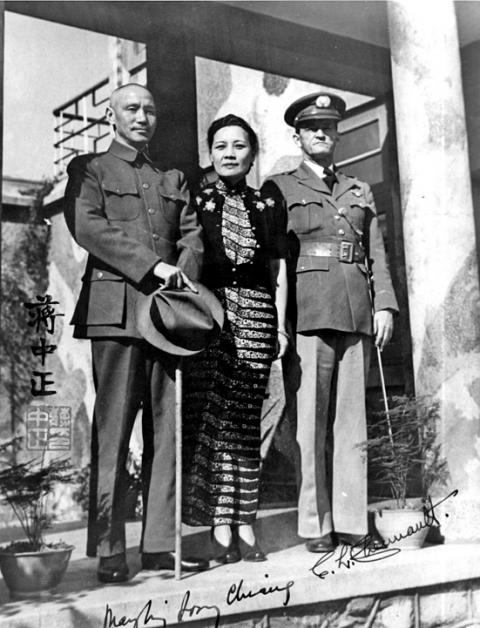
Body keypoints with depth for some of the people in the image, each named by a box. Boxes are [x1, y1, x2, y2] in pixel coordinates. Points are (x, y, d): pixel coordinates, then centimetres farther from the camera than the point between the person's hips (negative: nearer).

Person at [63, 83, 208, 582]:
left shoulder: (172, 180, 25)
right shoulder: (89, 169, 11)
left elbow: (192, 234, 14)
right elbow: (87, 226, -6)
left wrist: (183, 271, -8)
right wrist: (152, 265, -14)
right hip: (115, 310, -4)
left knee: (167, 429, 1)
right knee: (112, 430, -6)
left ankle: (160, 544, 8)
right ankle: (108, 551, 0)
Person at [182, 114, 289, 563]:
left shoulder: (268, 206, 15)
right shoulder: (194, 200, 10)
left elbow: (278, 269, 14)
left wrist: (281, 323, 6)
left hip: (256, 312, 2)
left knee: (247, 419, 2)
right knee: (210, 415, -6)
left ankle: (245, 524, 8)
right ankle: (220, 526, 0)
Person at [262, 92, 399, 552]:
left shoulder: (359, 191, 23)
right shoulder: (279, 188, 10)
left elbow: (377, 254, 17)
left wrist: (384, 305, 3)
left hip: (357, 311, 4)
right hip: (309, 311, -4)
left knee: (352, 418, 3)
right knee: (311, 419, -4)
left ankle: (351, 520, 8)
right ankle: (316, 525, 2)